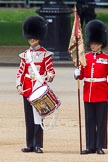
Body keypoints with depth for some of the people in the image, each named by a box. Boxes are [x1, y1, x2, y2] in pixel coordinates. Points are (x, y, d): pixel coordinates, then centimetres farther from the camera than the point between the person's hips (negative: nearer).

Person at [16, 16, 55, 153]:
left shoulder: (45, 54, 0)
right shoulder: (25, 55, 10)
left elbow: (51, 70, -3)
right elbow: (20, 72, 10)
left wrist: (49, 77, -25)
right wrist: (19, 85, -5)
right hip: (27, 89, 4)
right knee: (29, 118, 5)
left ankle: (38, 145, -2)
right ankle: (30, 145, 10)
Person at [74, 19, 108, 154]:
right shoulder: (86, 57, 9)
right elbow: (81, 74, 9)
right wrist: (77, 74, -12)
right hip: (88, 94, 3)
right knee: (89, 121, 5)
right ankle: (90, 146, 9)